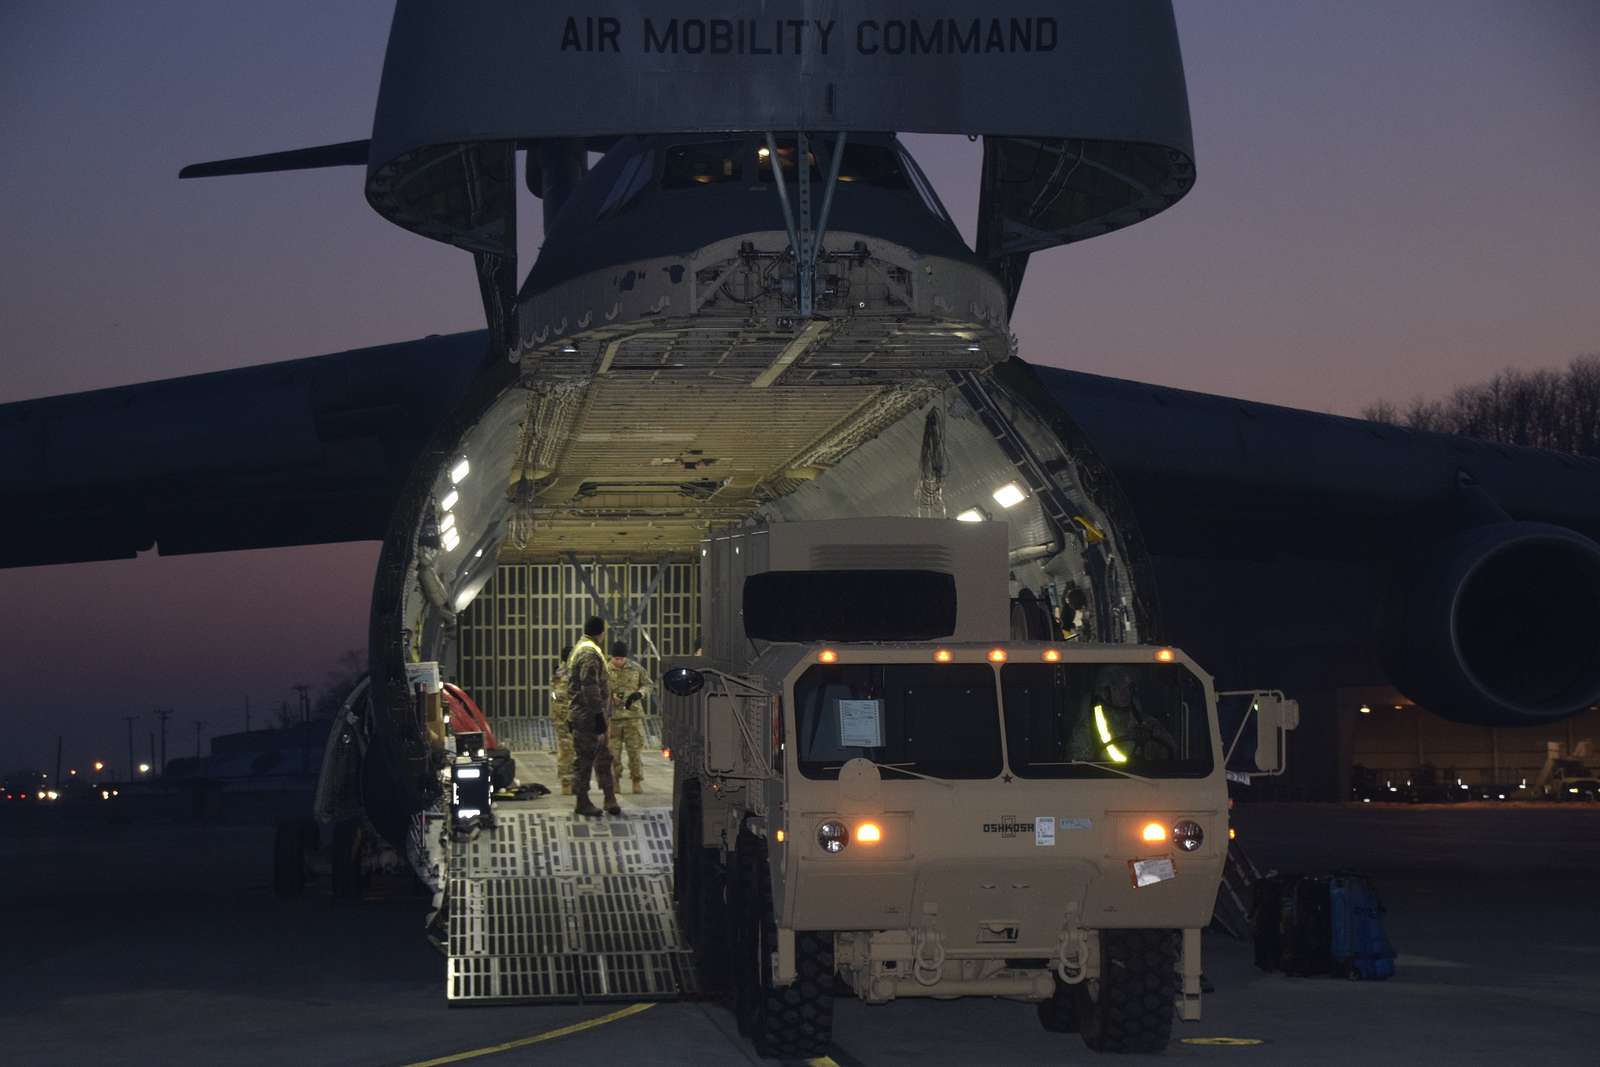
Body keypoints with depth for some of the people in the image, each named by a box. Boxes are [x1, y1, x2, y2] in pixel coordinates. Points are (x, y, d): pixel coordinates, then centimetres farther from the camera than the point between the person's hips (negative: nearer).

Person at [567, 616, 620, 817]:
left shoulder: (580, 649, 17)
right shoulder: (590, 653, -17)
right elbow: (590, 687, -24)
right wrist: (598, 713, -23)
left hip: (582, 715, 11)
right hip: (589, 715, -11)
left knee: (604, 757, 13)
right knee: (584, 758, -4)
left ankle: (610, 799, 15)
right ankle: (582, 802, 2)